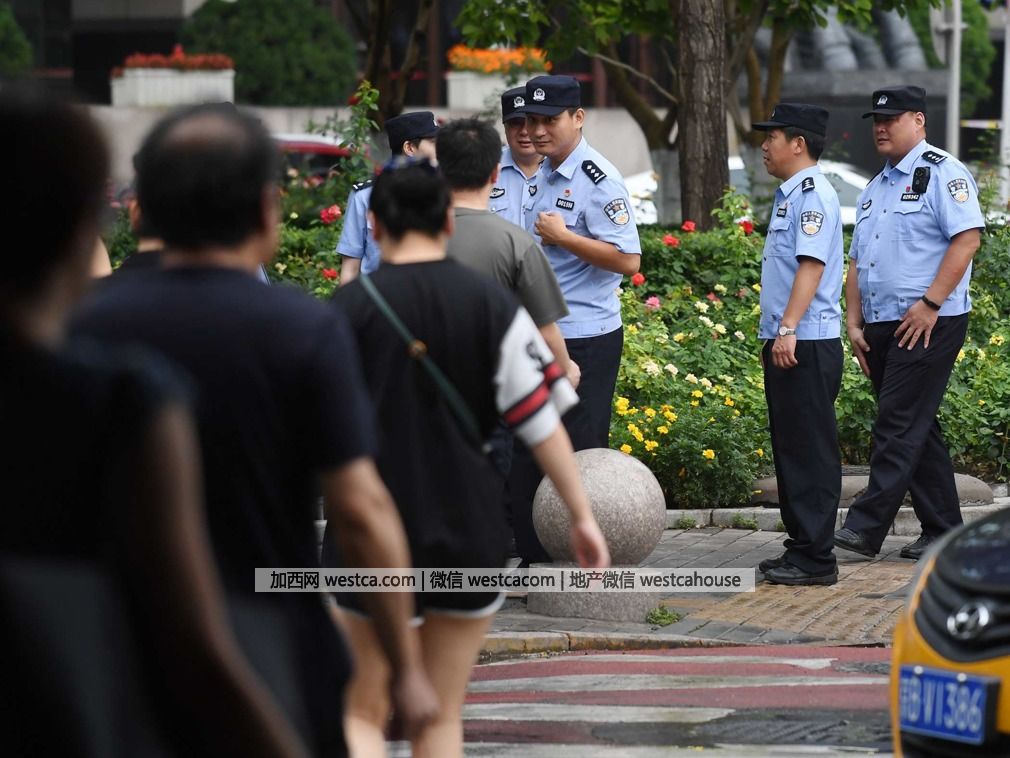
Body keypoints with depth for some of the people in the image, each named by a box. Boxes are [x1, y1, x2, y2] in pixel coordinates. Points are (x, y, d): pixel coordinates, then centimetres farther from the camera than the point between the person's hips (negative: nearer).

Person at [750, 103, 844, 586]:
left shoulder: (813, 195, -13)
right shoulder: (789, 195, 17)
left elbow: (812, 264, -23)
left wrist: (789, 328, -28)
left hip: (806, 345, -10)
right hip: (784, 343, 10)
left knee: (810, 451, -7)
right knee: (789, 448, 13)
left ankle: (815, 559, -6)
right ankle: (799, 547, 19)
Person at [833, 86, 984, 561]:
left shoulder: (942, 173, -7)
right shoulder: (876, 188, 20)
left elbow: (967, 238, -17)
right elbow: (857, 261, 21)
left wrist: (930, 303, -21)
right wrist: (854, 323, 11)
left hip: (927, 324, -9)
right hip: (881, 326, 9)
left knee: (899, 426, -11)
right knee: (918, 430, 10)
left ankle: (866, 526, -15)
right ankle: (942, 531, 15)